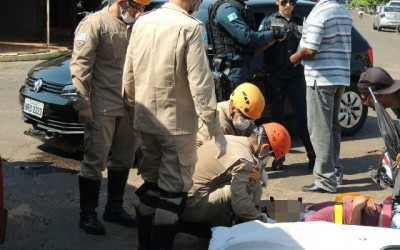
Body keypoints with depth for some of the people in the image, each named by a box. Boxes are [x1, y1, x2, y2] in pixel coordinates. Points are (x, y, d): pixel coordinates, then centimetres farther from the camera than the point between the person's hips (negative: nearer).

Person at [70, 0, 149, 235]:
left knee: (124, 159, 14)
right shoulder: (95, 23, -10)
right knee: (96, 161, -1)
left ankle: (115, 207, 29)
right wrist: (83, 103, -17)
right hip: (102, 107, -7)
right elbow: (80, 65, -13)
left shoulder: (135, 26, 10)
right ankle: (88, 214, 11)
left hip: (129, 105, 7)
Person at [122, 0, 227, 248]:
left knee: (151, 183, 20)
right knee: (173, 190, 3)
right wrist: (215, 129, -15)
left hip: (145, 120, 7)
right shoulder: (190, 27, -16)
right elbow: (200, 83, -19)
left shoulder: (142, 22, 5)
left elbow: (129, 72, 11)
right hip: (177, 123, -7)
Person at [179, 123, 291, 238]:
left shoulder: (229, 138, 7)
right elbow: (242, 206, -20)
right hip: (191, 205, -9)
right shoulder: (245, 163, -18)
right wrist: (262, 218, -2)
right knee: (253, 188, -17)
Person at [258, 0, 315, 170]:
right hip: (275, 76, -1)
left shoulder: (300, 22, 13)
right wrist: (272, 37, -13)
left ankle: (312, 155, 5)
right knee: (277, 116, 5)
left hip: (296, 75, 1)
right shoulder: (268, 21, 8)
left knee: (302, 116, -1)